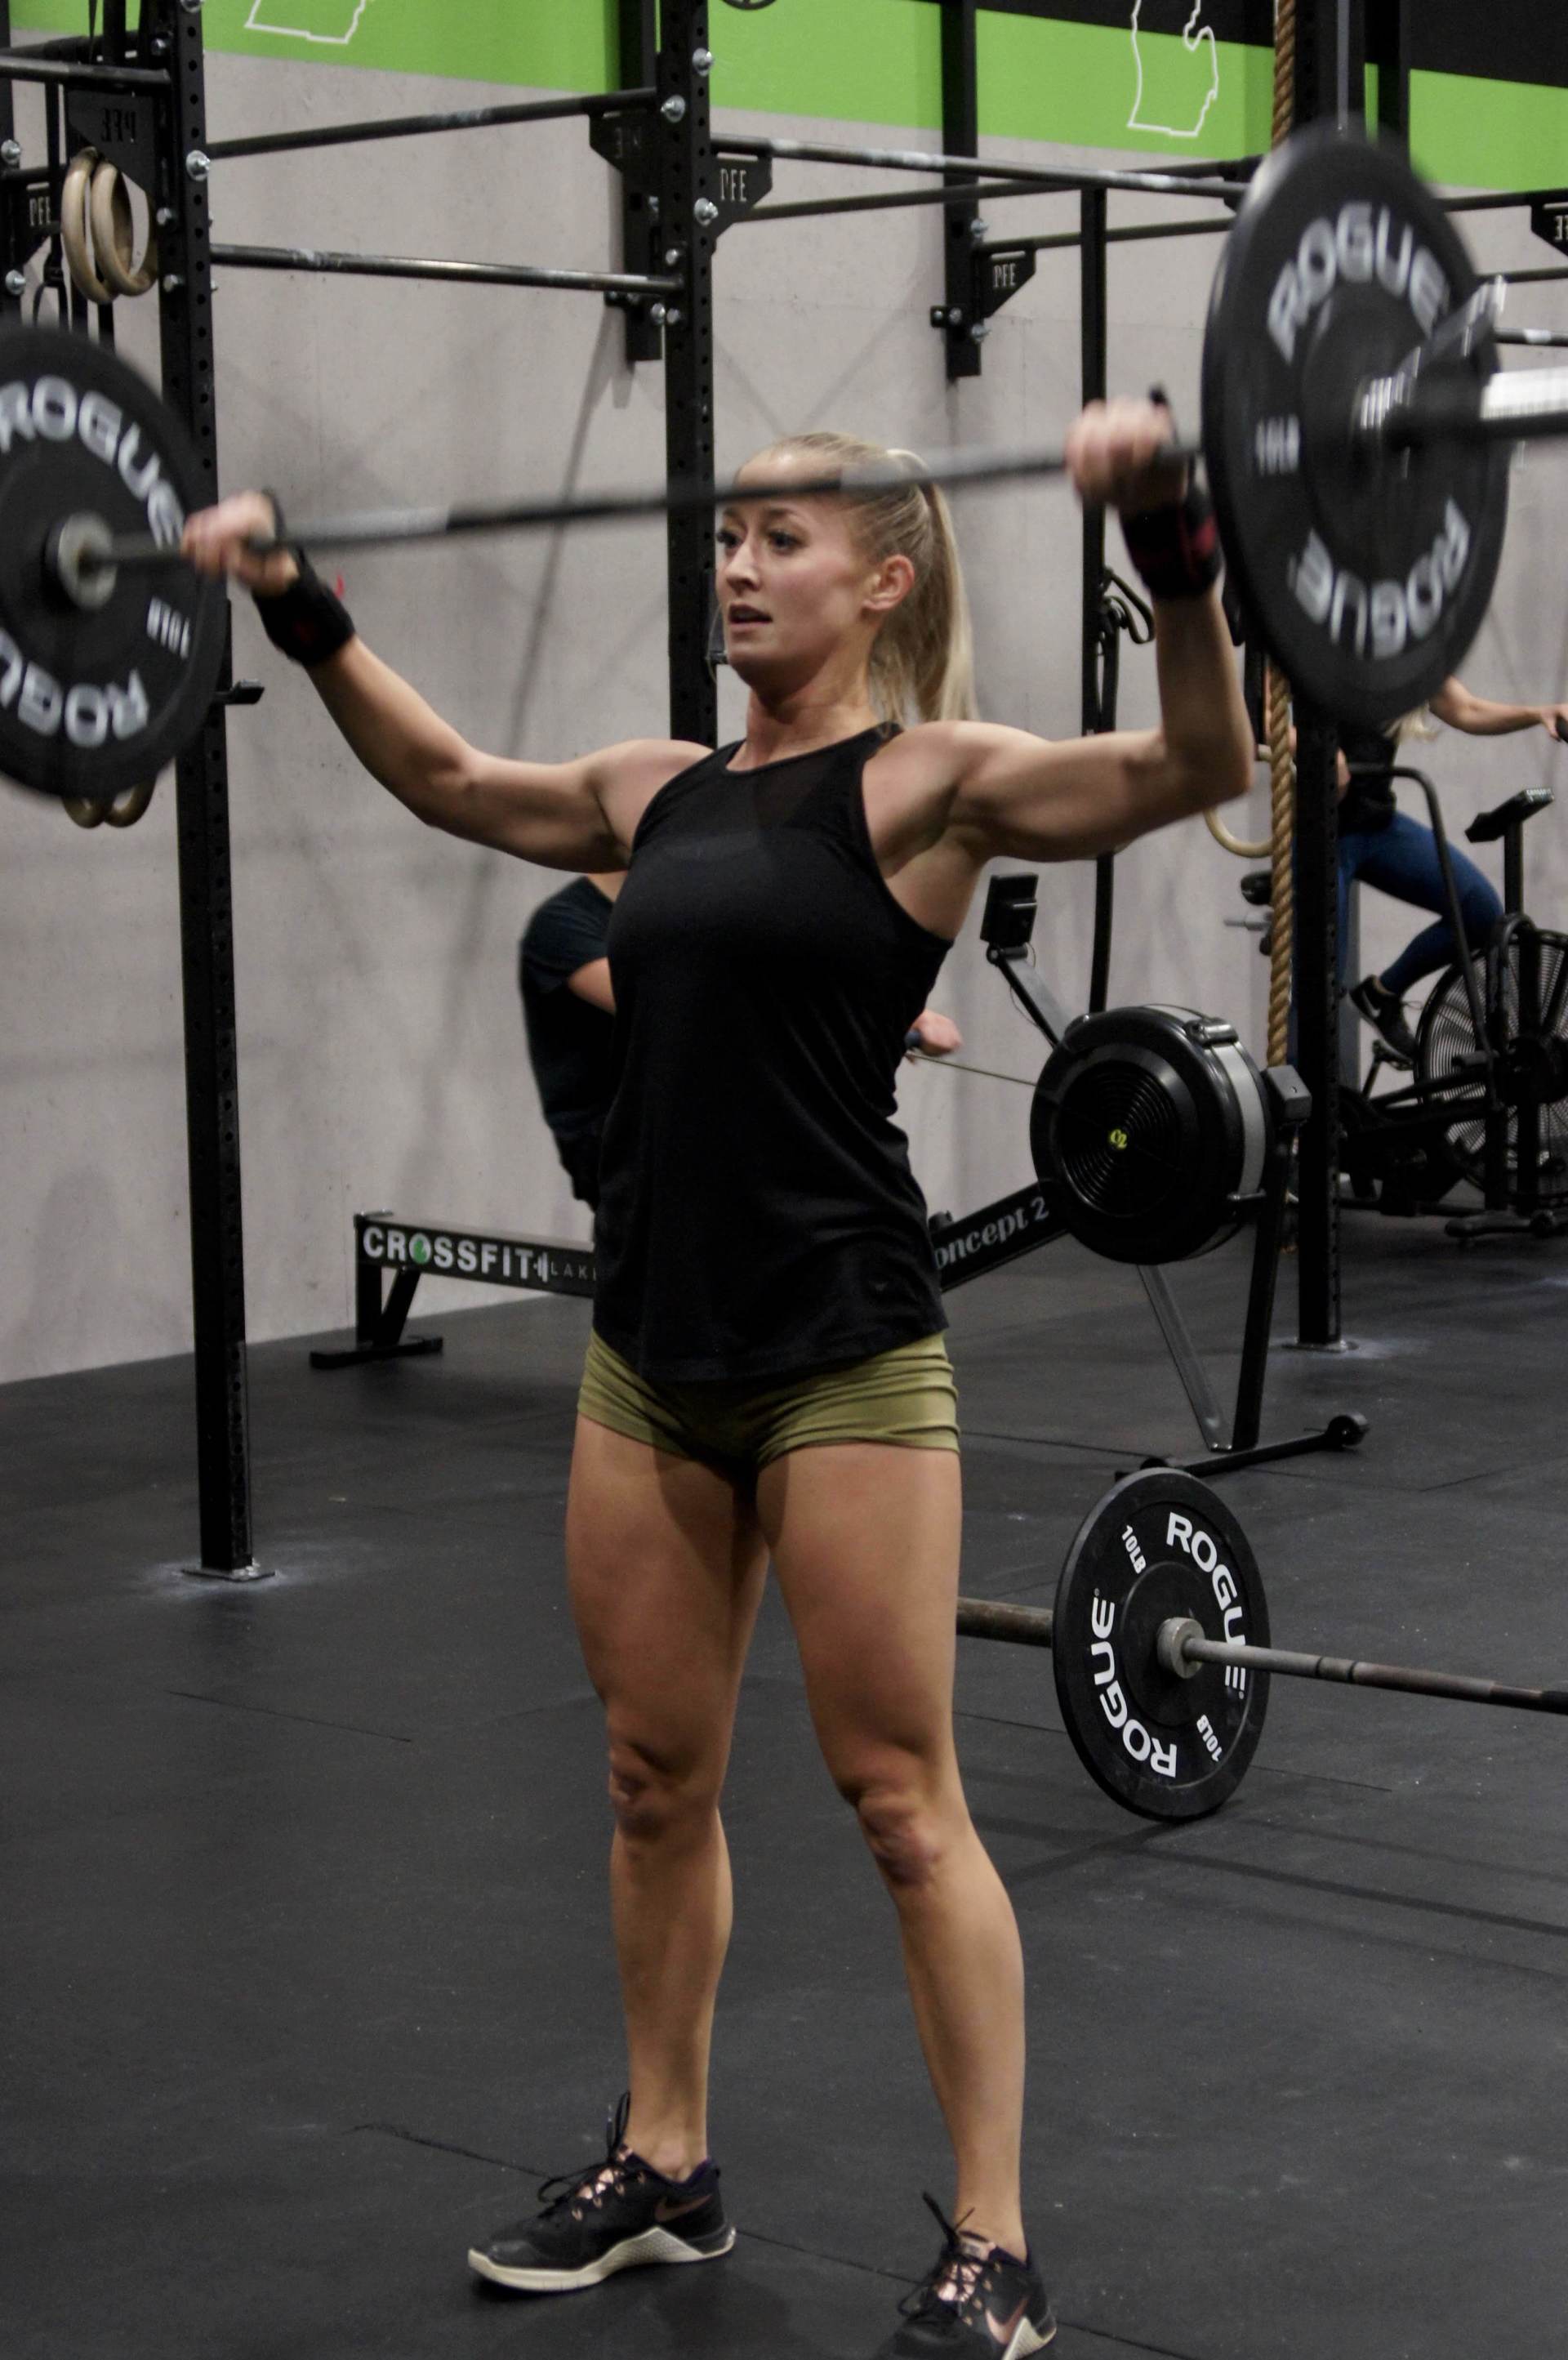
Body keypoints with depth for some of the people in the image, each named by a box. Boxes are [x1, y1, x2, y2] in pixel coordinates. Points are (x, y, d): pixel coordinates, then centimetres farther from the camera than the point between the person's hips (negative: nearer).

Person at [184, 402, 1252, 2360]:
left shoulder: (923, 782, -7)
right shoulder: (662, 790, 11)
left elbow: (1197, 765, -22)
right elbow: (443, 778, 29)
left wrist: (1169, 541, -35)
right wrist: (299, 612, 25)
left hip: (843, 1353, -6)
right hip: (649, 1345, 7)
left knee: (901, 1802, 0)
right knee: (654, 1785, 16)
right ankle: (662, 2169, 33)